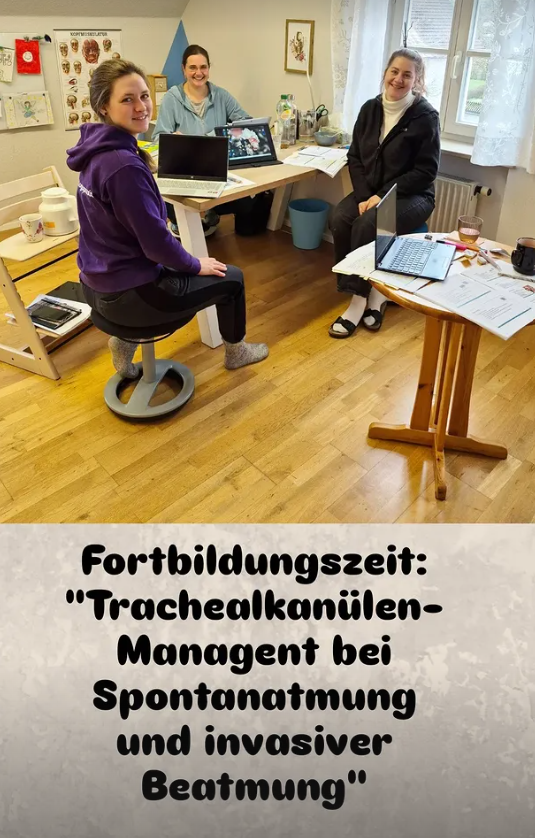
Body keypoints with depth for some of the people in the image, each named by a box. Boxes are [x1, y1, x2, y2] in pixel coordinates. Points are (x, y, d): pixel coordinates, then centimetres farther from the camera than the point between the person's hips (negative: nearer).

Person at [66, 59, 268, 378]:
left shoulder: (98, 150, 4)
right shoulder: (123, 166, -26)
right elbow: (156, 242, -22)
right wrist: (196, 265, -6)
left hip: (100, 282, 9)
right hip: (126, 293, -9)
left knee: (177, 263, 37)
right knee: (232, 277, 9)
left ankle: (126, 340, 28)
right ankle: (236, 351, 33)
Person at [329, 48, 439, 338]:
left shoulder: (425, 116, -8)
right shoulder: (370, 108, 6)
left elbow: (426, 171, -12)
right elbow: (354, 157, 6)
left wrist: (382, 196, -21)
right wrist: (364, 195, -11)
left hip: (411, 195, -4)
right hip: (369, 192, 5)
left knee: (366, 225, -31)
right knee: (339, 221, -24)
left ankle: (361, 296, -16)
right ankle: (373, 291, -15)